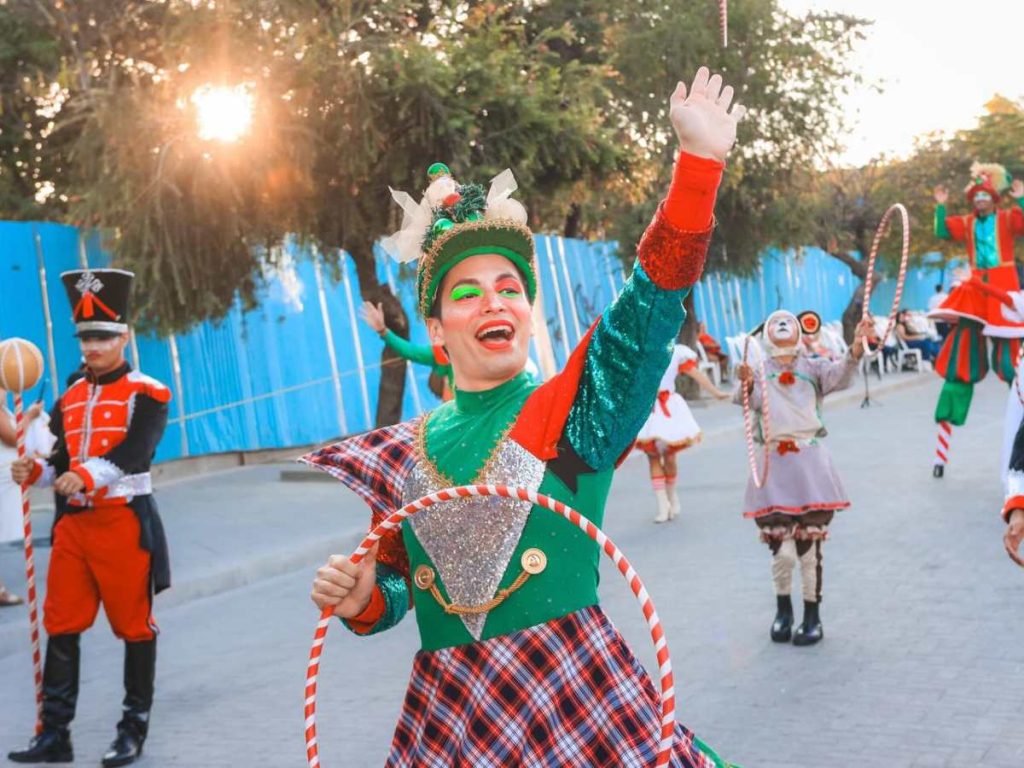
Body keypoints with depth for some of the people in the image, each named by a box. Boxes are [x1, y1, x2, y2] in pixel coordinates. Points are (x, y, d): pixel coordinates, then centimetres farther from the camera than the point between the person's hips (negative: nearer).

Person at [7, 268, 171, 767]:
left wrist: (87, 474, -36)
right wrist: (35, 471, -12)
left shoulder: (147, 395, -5)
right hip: (73, 523, 6)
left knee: (134, 626, 3)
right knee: (61, 626, 6)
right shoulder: (70, 399, 13)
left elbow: (134, 451, -21)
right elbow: (62, 460, 10)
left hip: (124, 521, -6)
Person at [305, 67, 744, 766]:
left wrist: (698, 159, -26)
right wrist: (361, 599, -8)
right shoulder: (405, 454, 6)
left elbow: (650, 304, -17)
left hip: (581, 696, -2)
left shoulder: (571, 409, -3)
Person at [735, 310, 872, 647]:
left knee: (809, 548, 5)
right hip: (774, 464, 0)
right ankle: (783, 610, 24)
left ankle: (812, 616, 20)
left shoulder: (813, 367, 6)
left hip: (809, 462, 0)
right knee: (782, 551, 0)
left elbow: (839, 375, -14)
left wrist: (856, 348, -34)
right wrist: (746, 385, -39)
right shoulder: (759, 370, 5)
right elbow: (747, 400, -15)